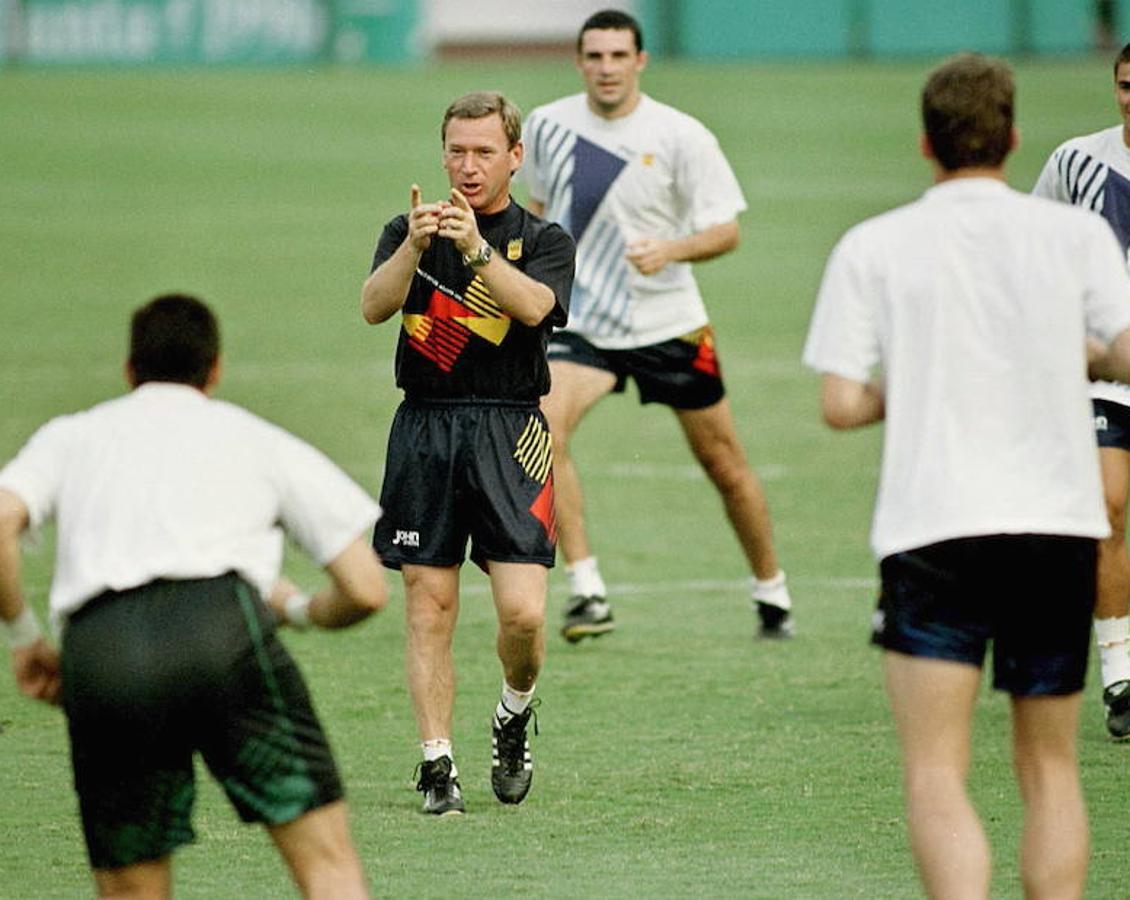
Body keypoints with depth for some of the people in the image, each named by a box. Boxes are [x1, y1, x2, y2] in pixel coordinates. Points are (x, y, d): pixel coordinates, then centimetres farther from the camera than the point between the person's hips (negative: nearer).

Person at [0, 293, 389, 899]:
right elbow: (365, 588, 21)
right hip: (222, 622, -2)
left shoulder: (69, 436, 28)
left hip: (96, 650, 2)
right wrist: (299, 609, 42)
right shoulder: (260, 440, 26)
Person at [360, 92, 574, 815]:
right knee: (430, 607, 0)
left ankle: (516, 713, 19)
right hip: (425, 430, 1)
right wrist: (415, 246, -26)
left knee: (523, 610, -10)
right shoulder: (410, 232, 10)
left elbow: (535, 305, -15)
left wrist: (478, 249, -30)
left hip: (510, 435, -1)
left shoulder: (544, 241, 6)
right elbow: (375, 307, -9)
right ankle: (437, 764, 6)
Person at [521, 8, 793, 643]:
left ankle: (773, 592, 29)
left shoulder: (681, 137, -11)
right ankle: (586, 592, -20)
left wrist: (669, 250, -28)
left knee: (726, 465, 6)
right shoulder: (549, 125, 0)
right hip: (581, 322, 2)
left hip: (669, 325, -2)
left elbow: (726, 230, -11)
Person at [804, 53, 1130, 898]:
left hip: (933, 531, -2)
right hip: (1059, 526, 2)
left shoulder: (871, 249, 1)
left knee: (936, 779, -4)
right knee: (1051, 770, 15)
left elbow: (842, 403, -3)